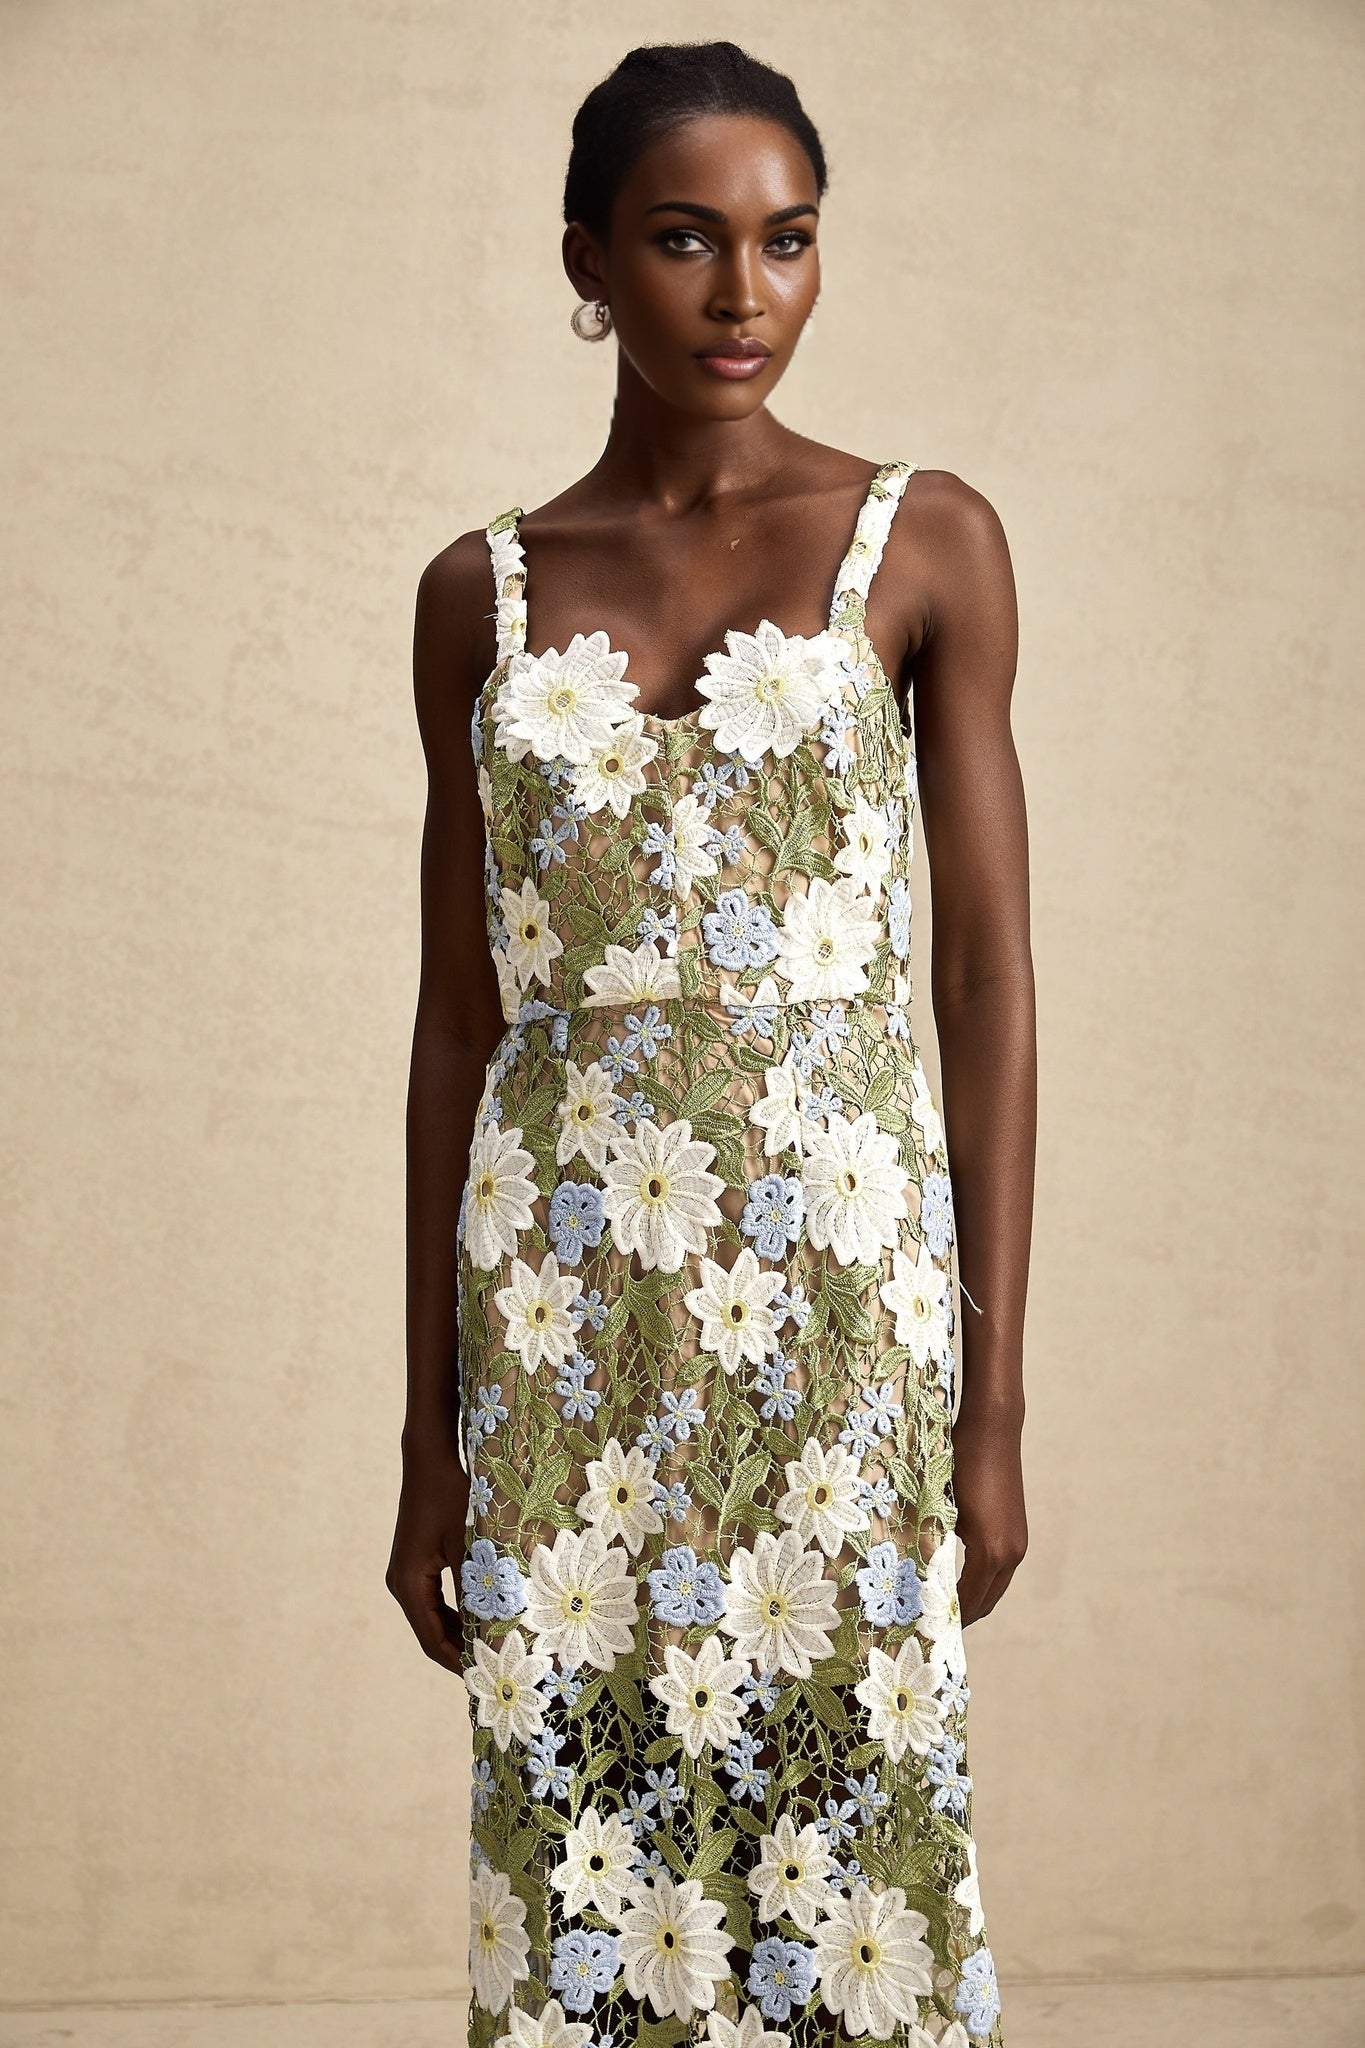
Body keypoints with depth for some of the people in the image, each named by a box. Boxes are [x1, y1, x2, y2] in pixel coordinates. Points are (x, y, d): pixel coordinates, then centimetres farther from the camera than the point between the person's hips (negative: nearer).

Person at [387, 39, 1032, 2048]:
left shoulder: (925, 544, 1)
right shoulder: (482, 592, 7)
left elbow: (987, 970, -1)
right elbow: (460, 1012, 8)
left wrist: (996, 1401, -4)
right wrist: (428, 1427, 6)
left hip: (839, 1282, -2)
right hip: (566, 1302, 2)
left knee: (849, 1817, 3)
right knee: (579, 1827, 6)